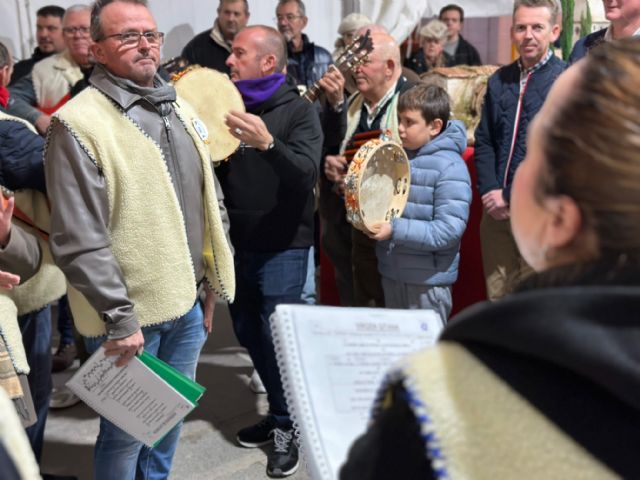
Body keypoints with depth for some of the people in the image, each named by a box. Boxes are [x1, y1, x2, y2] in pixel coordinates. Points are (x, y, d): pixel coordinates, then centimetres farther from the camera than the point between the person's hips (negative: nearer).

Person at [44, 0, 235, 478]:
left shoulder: (179, 109, 8)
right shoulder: (79, 123, -15)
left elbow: (210, 201, 14)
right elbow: (79, 241, -18)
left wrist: (211, 287, 14)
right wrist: (119, 317, -18)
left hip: (188, 303, 7)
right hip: (128, 314, -6)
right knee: (126, 431, 9)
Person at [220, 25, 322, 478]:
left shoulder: (298, 110, -8)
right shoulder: (230, 104, 9)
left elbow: (306, 176, -24)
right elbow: (213, 170, 14)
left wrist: (267, 143, -40)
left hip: (282, 248, -6)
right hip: (239, 244, 6)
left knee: (278, 339, -2)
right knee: (250, 335, 14)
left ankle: (287, 427, 18)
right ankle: (280, 412, 33)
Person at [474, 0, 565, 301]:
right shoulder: (499, 81, 11)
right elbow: (483, 141, 11)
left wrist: (515, 198, -14)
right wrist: (491, 191, -4)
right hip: (497, 210, 5)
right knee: (497, 298, 13)